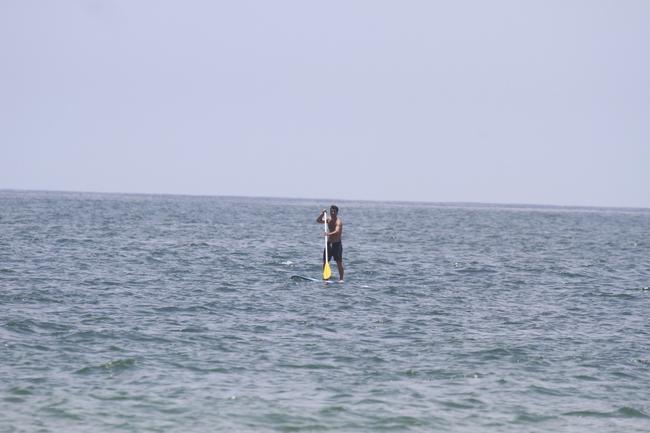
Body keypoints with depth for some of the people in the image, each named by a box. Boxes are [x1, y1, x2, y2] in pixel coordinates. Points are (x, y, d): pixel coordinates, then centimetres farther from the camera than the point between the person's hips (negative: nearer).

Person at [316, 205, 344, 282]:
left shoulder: (338, 222, -16)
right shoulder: (329, 220, 7)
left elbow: (337, 231, -32)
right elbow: (318, 221, 4)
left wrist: (329, 234, -51)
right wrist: (322, 214, -13)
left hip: (337, 244, -7)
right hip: (329, 243, 7)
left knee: (339, 262, -6)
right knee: (325, 262, 6)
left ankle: (341, 279, -2)